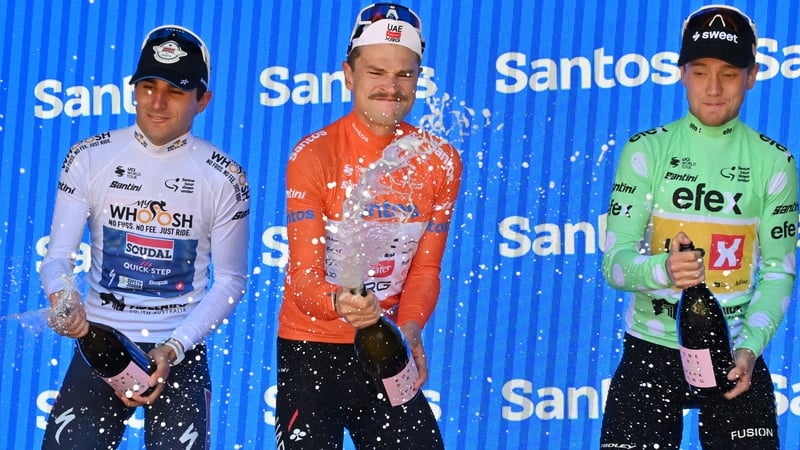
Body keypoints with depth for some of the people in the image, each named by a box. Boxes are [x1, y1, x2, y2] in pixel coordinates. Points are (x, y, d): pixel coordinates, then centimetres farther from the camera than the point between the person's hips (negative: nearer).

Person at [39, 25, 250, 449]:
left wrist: (172, 351, -11)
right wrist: (63, 298, -26)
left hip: (180, 352, 0)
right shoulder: (89, 158, -3)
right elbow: (58, 256, -3)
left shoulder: (223, 177, -5)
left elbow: (230, 281, 0)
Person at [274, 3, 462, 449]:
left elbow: (426, 269, 1)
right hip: (312, 344, -3)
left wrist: (410, 328, -18)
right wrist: (337, 303, -41)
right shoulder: (314, 155, -13)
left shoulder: (440, 160, -1)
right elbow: (304, 276, -19)